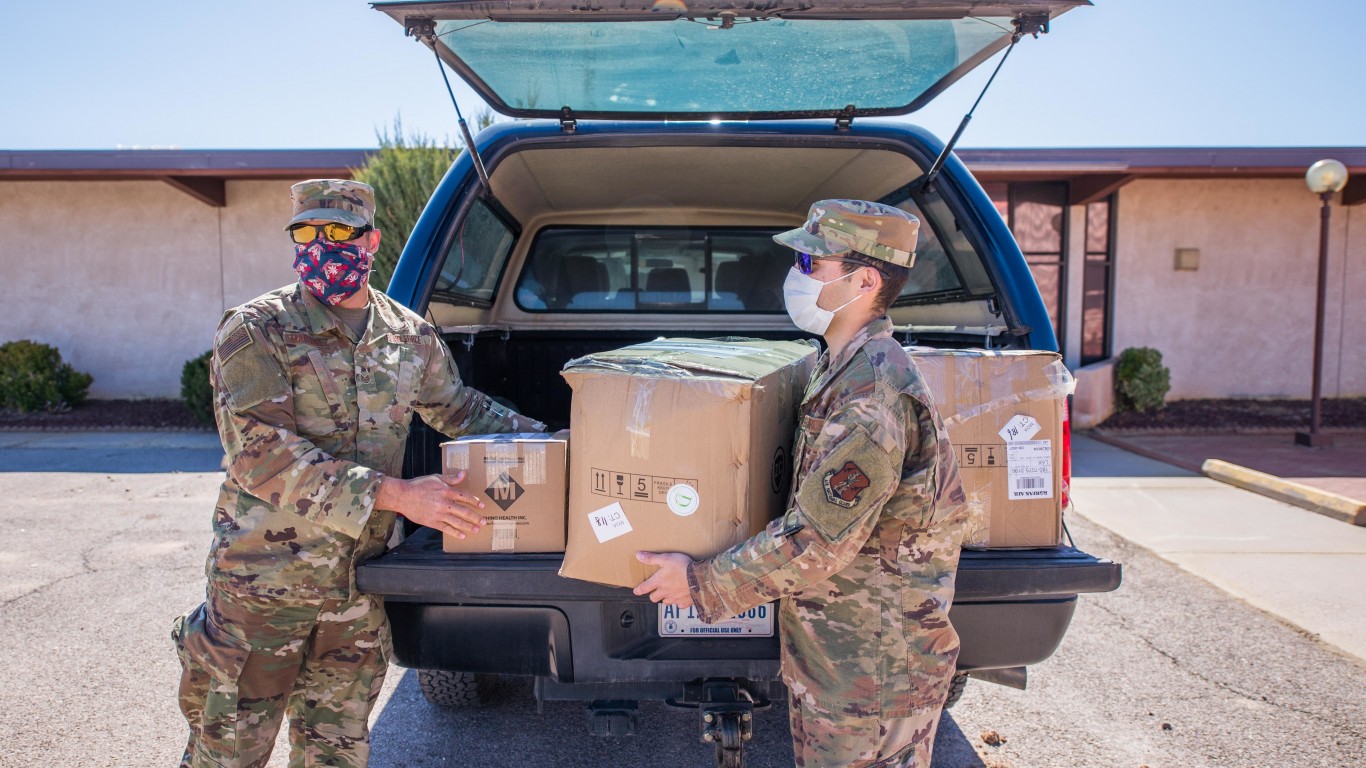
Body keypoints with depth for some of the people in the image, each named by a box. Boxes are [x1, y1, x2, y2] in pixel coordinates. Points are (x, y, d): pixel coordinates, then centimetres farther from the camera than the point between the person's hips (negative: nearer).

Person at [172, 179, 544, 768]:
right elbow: (260, 454, -20)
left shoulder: (410, 336, 5)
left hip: (357, 590, 4)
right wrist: (395, 494, -25)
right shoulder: (255, 331, -10)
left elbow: (458, 409, 21)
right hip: (264, 582, -4)